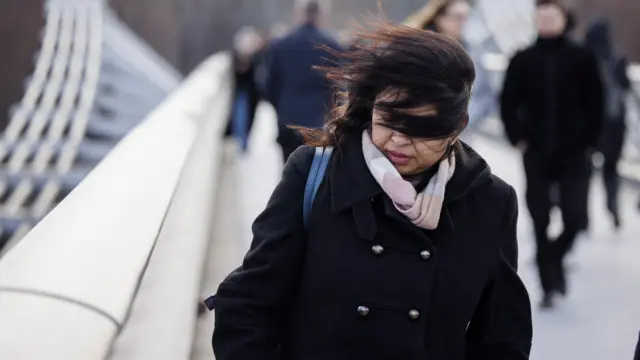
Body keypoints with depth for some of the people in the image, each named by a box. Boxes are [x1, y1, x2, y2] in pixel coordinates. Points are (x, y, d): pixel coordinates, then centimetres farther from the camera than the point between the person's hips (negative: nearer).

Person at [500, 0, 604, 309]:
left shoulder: (582, 58, 0)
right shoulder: (522, 60, 2)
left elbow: (595, 103, 2)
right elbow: (508, 103, 5)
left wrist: (588, 142, -3)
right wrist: (518, 139, -3)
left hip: (574, 155, -1)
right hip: (536, 155, 1)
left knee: (575, 217, -4)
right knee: (540, 223, 1)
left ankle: (554, 257, 26)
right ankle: (549, 285, 11)